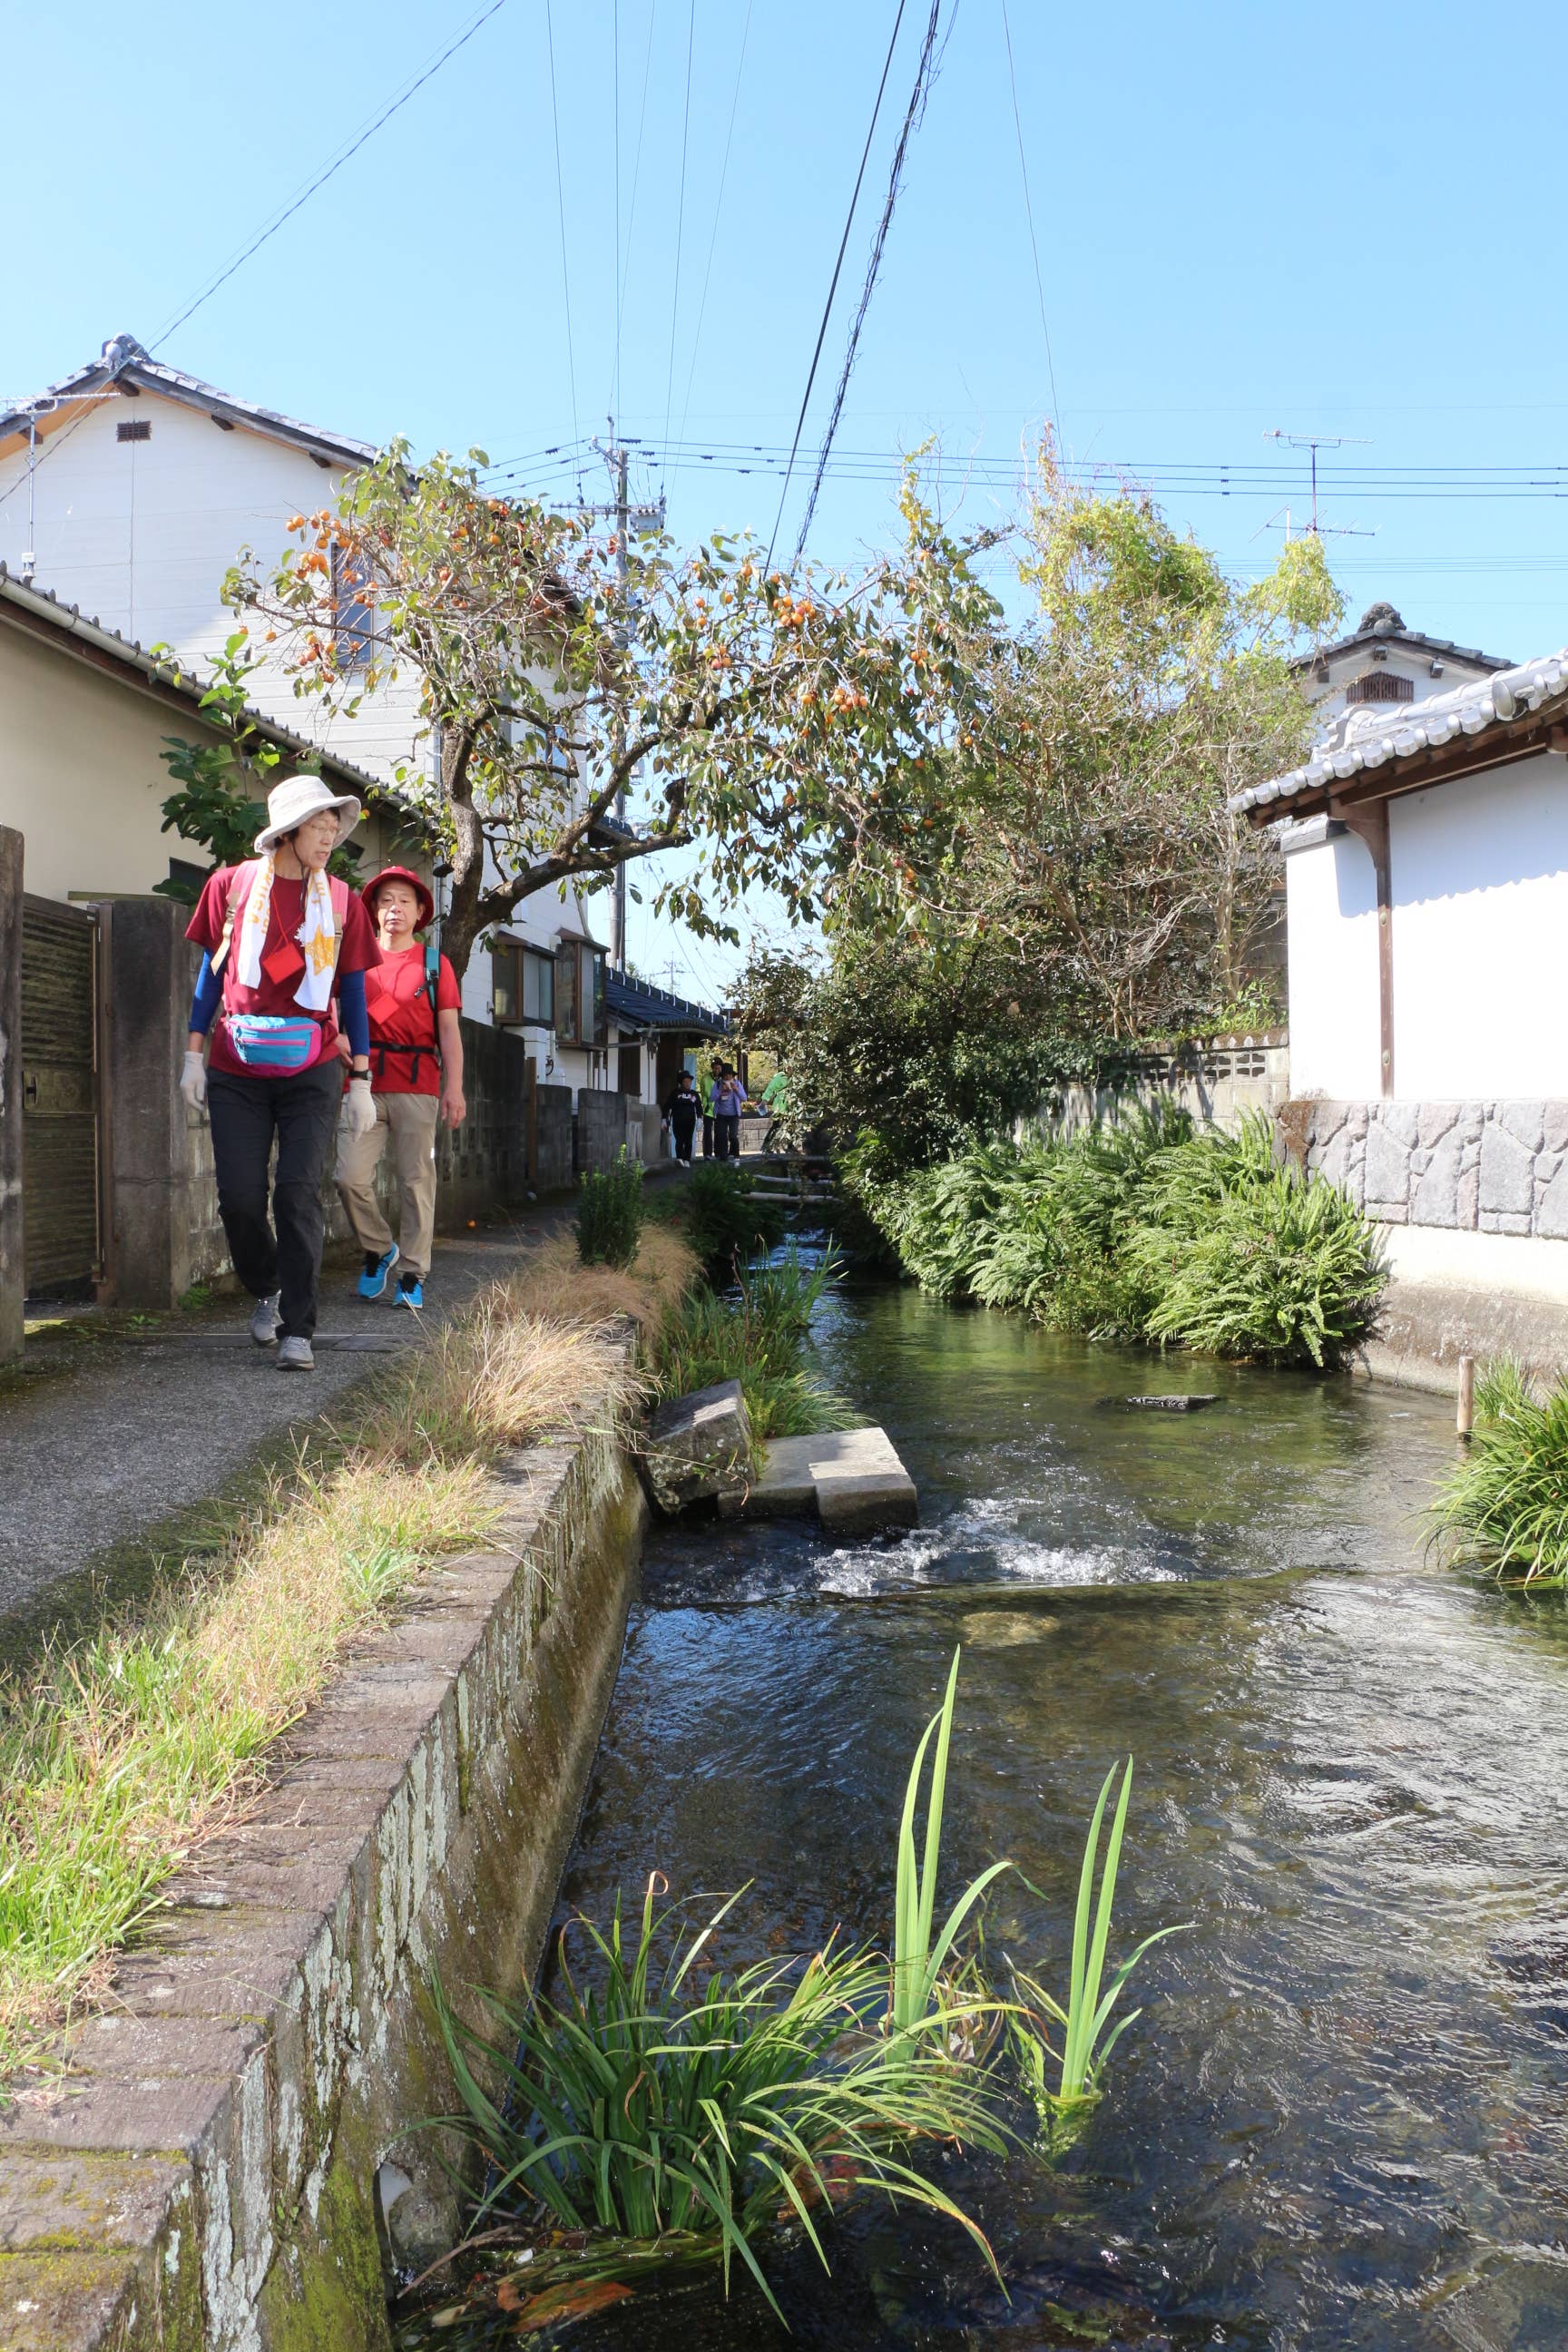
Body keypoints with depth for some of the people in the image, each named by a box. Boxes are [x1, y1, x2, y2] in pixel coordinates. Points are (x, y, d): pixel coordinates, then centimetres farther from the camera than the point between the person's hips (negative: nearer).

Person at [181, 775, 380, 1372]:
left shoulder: (342, 902, 5)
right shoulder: (231, 885, 4)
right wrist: (194, 1057, 5)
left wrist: (361, 1080, 4)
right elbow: (212, 972, 9)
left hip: (310, 1073, 0)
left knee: (299, 1193, -8)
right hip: (236, 1074, 0)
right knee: (240, 1197, -1)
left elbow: (353, 993, 8)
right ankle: (267, 1291, 28)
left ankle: (297, 1330, -1)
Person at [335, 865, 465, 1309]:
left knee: (416, 1181, -2)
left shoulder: (435, 965, 11)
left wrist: (454, 1088, -4)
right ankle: (378, 1249, 15)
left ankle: (413, 1275, 5)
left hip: (417, 1087, -1)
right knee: (350, 1177, -8)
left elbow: (449, 1030, 6)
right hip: (364, 1083, 1)